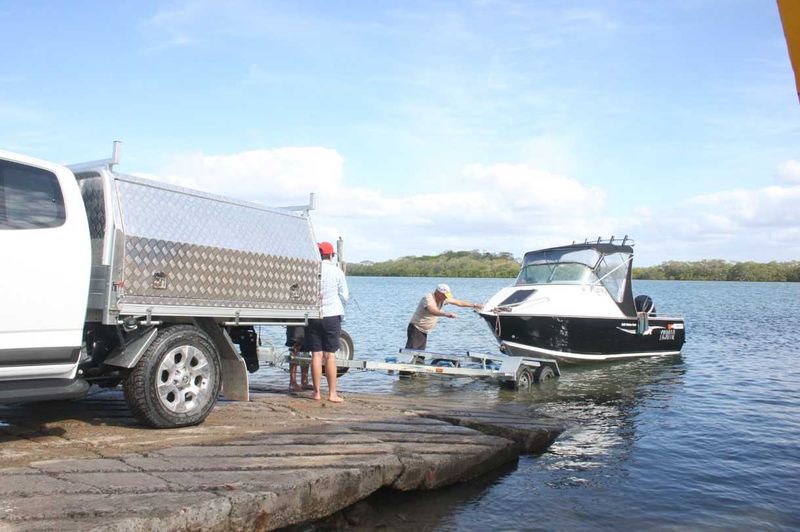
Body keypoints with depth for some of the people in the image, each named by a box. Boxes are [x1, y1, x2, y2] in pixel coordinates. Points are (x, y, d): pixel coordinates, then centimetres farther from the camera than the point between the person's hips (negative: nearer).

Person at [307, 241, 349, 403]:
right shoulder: (337, 271, -3)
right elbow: (344, 295, 2)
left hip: (312, 316, 1)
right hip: (331, 315, -1)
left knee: (316, 354, 5)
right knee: (330, 355, 2)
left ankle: (317, 392, 8)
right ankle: (332, 393, 3)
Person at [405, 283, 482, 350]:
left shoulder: (443, 299, 4)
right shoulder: (428, 298, -22)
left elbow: (458, 302, 12)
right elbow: (432, 311, -42)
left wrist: (474, 305, 12)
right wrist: (445, 314, -57)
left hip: (424, 332, 9)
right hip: (416, 329, -9)